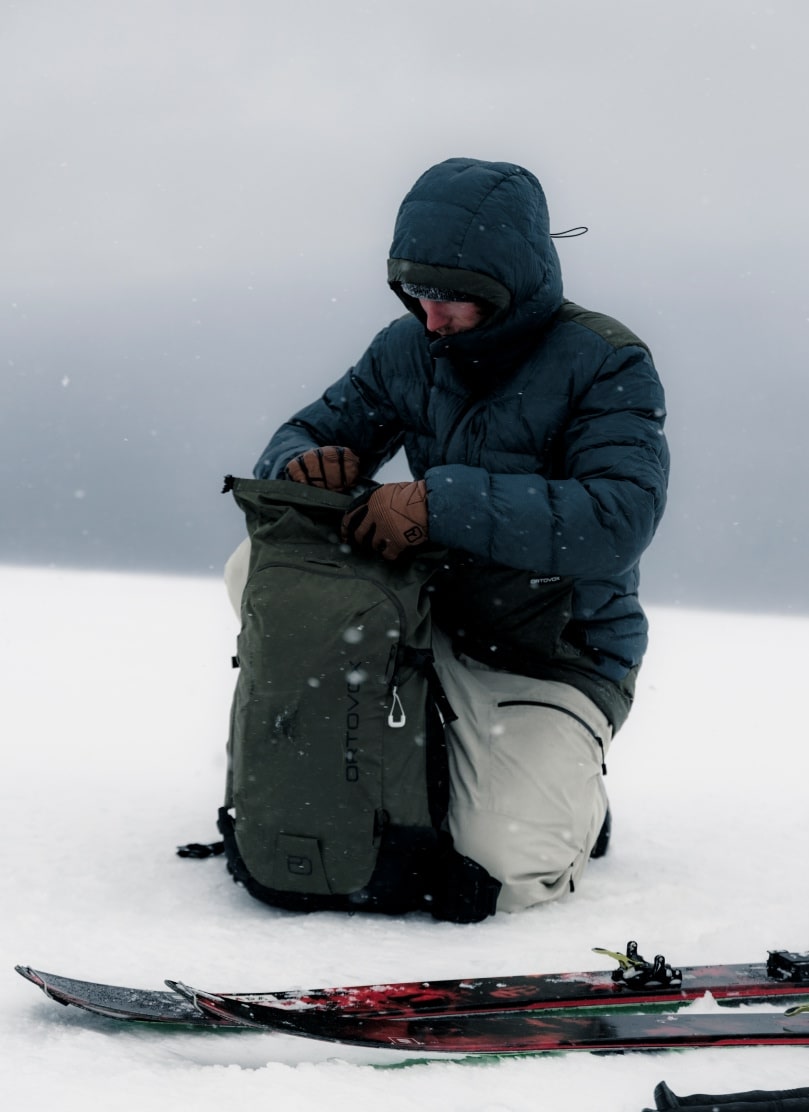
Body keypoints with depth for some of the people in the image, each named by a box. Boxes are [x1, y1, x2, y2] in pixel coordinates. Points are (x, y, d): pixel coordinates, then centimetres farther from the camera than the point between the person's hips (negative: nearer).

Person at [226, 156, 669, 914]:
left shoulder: (606, 364, -17)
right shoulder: (410, 349, 0)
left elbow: (617, 520, -31)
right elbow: (308, 433, 7)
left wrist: (440, 503, -38)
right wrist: (304, 462, -21)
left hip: (555, 667, -5)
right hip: (430, 627, 6)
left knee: (506, 870, -26)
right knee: (260, 568, -12)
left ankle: (561, 790, 12)